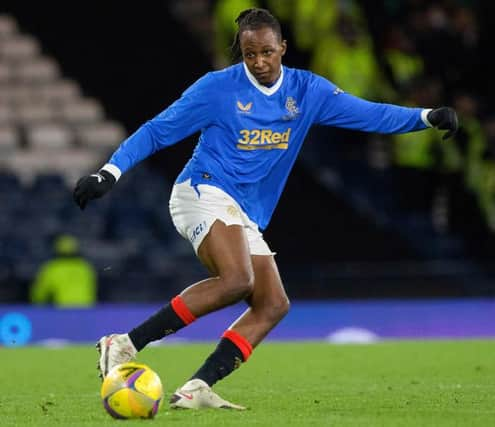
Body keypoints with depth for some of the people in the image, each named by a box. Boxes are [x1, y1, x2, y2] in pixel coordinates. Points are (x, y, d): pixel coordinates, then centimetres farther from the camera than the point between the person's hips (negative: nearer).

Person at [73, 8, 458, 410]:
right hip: (204, 193, -7)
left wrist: (427, 116, -8)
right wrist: (110, 172, -7)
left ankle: (195, 390, -17)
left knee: (273, 305, -9)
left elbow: (367, 113, 6)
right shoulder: (217, 87, -4)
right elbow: (157, 131, 1)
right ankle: (126, 343, -33)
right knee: (237, 280, -31)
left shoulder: (306, 90, 8)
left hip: (247, 218, 7)